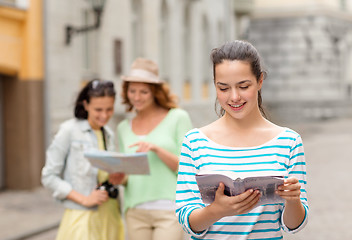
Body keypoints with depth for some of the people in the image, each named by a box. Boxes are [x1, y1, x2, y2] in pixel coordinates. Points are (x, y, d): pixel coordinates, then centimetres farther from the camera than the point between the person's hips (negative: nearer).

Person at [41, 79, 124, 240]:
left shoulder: (109, 135, 14)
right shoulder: (69, 131, -5)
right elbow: (49, 177, -7)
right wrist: (84, 199, -13)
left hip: (110, 215, 6)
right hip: (82, 216, -6)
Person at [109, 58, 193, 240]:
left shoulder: (178, 118, 1)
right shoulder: (124, 128, 14)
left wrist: (156, 148, -17)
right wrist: (119, 179, -5)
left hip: (169, 209, -4)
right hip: (136, 211, 4)